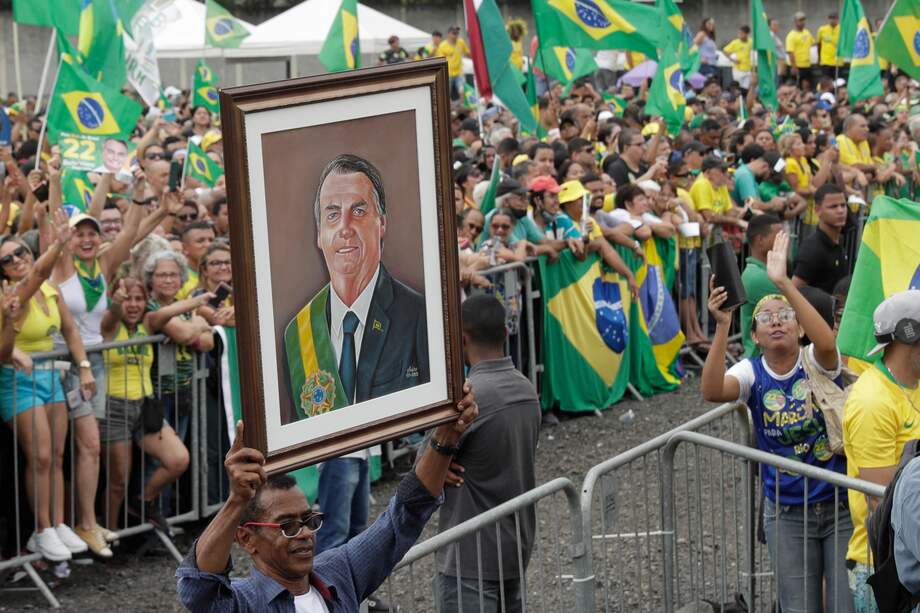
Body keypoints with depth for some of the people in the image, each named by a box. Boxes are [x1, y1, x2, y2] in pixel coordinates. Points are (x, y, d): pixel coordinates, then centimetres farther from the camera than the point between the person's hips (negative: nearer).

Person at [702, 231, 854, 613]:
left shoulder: (815, 362, -9)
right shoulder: (752, 374, -4)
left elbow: (826, 342, -35)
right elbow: (712, 391, -26)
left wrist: (784, 284, -40)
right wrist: (722, 326, -36)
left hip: (841, 505, -2)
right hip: (787, 513, 2)